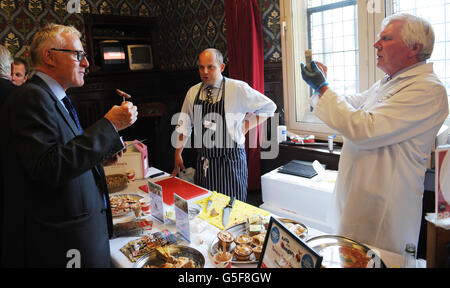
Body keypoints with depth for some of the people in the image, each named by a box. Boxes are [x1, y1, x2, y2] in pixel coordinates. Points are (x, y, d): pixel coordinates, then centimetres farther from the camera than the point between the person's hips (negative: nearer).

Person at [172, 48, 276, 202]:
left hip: (230, 160, -3)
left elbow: (269, 107, 2)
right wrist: (178, 156, 10)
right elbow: (184, 126, 11)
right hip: (203, 162, 4)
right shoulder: (193, 92, 4)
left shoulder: (238, 89, -8)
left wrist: (246, 126, -4)